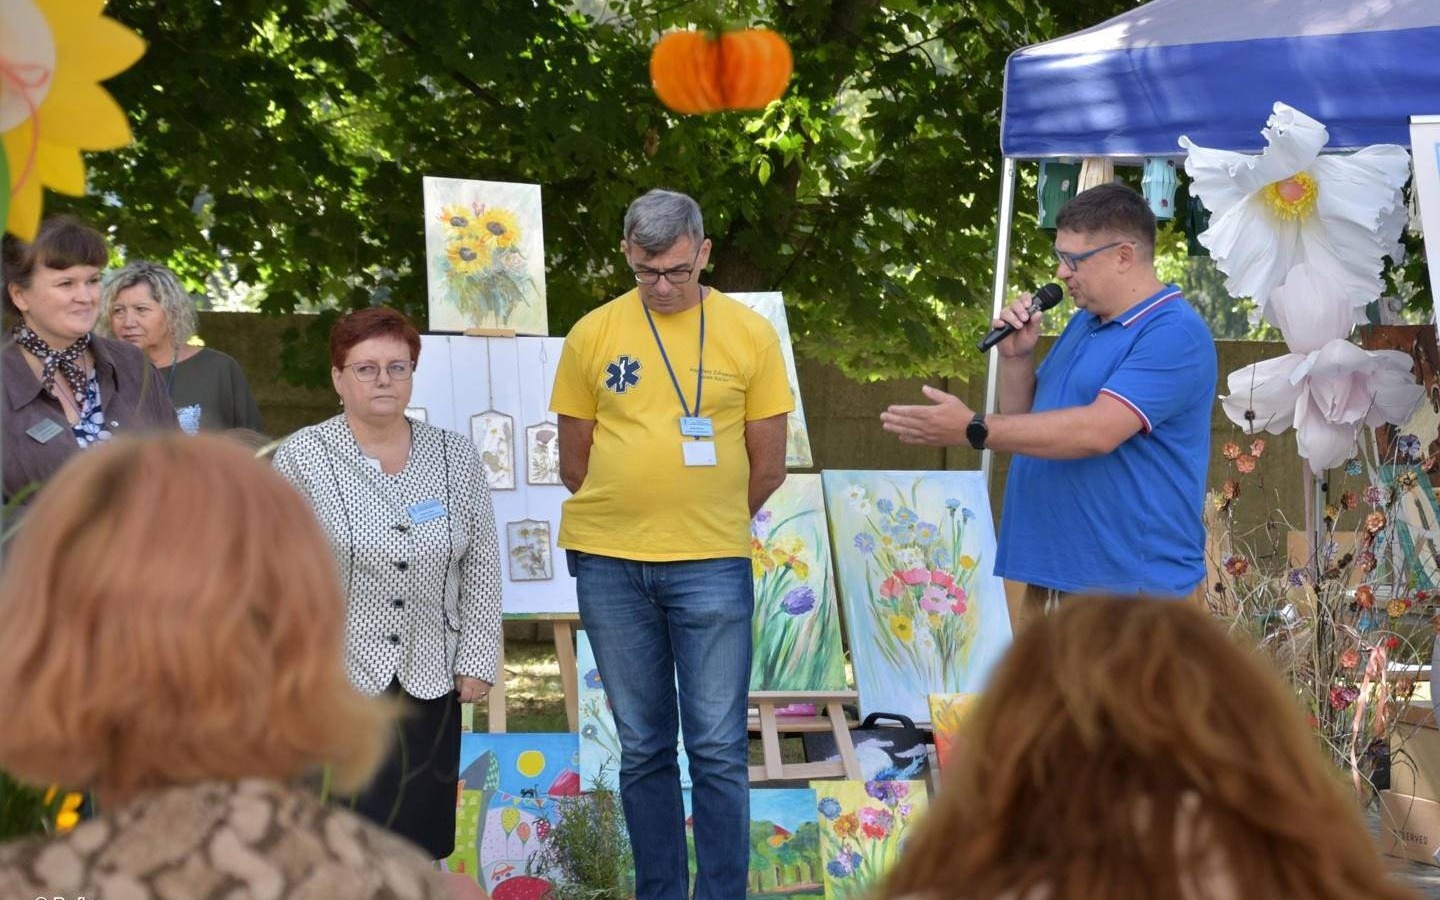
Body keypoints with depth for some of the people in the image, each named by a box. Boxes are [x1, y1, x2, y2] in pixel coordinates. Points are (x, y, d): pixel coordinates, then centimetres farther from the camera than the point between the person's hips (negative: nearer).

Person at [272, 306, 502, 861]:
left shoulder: (456, 458, 7)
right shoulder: (302, 457, -2)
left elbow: (481, 566, 10)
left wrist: (477, 660, 5)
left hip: (430, 686, 3)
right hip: (333, 680, -3)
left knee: (419, 846, 5)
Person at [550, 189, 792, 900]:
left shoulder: (750, 335, 0)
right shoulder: (593, 335, 2)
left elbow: (767, 467, 5)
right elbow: (574, 462, 9)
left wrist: (708, 525, 11)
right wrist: (628, 522, 11)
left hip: (711, 567, -1)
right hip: (610, 567, 1)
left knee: (717, 750, -1)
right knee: (643, 749, 9)